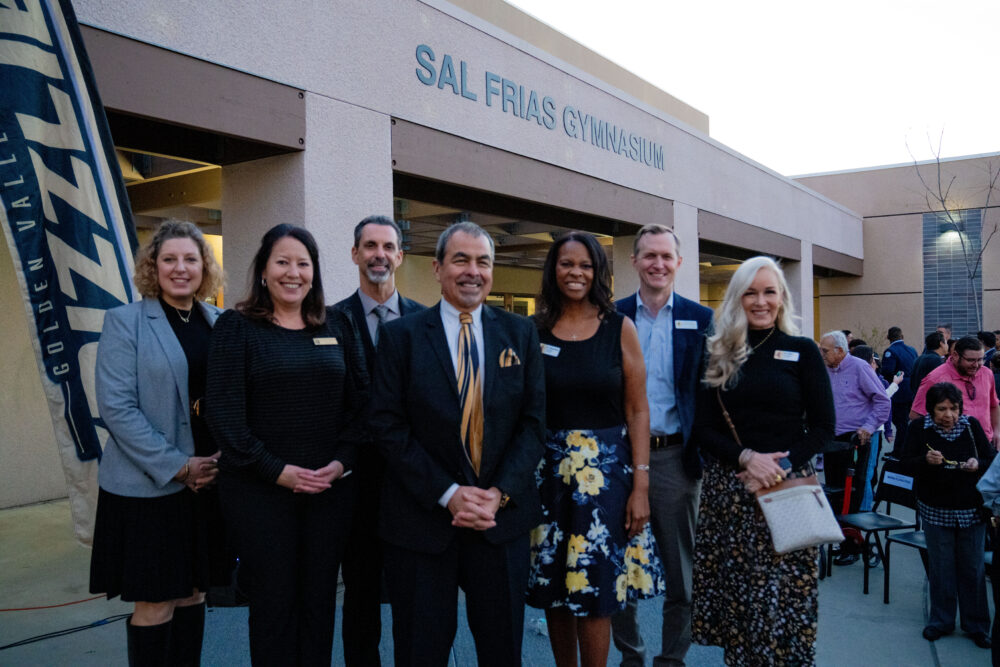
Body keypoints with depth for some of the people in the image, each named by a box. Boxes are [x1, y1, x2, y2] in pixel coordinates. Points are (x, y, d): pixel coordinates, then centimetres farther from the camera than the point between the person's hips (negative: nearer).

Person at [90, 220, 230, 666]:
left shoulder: (220, 323, 8)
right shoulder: (125, 321, -5)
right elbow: (116, 407, -12)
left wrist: (226, 456, -4)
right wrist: (177, 466, -15)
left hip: (208, 481, 4)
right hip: (148, 488, -4)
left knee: (193, 595, 14)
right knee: (156, 604, 5)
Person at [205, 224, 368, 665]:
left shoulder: (337, 325, 7)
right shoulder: (237, 326, -2)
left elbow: (360, 398, 6)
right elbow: (224, 412, -8)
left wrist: (342, 460, -7)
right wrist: (276, 470, -13)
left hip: (331, 486, 3)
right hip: (260, 489, -2)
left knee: (319, 600, 11)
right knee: (273, 602, 8)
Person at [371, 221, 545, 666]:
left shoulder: (520, 333, 4)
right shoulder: (401, 335, -2)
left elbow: (533, 421, 1)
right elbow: (389, 426, -7)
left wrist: (500, 493, -11)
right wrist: (448, 494, -14)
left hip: (503, 514, 2)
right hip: (422, 520, -1)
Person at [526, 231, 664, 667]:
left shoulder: (620, 328, 0)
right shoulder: (535, 331, 3)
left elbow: (637, 411, -1)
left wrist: (640, 484, -7)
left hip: (606, 468, -1)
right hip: (548, 468, 2)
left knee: (594, 593, 0)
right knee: (553, 589, 9)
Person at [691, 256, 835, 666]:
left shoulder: (802, 351, 3)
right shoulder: (719, 355, 6)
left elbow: (823, 427, 1)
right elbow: (703, 428, 3)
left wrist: (782, 466, -13)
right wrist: (746, 457, -13)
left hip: (788, 486, -1)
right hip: (727, 487, 1)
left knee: (783, 594, -1)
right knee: (734, 590, 5)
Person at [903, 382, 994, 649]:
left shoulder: (972, 426, 0)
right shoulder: (919, 428, -2)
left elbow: (990, 460, 4)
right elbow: (907, 462, -4)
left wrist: (978, 464, -17)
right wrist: (926, 460, -24)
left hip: (971, 509, 1)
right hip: (936, 509, -1)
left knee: (973, 567, 6)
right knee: (940, 567, 7)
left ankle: (976, 625, 21)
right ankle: (941, 621, 22)